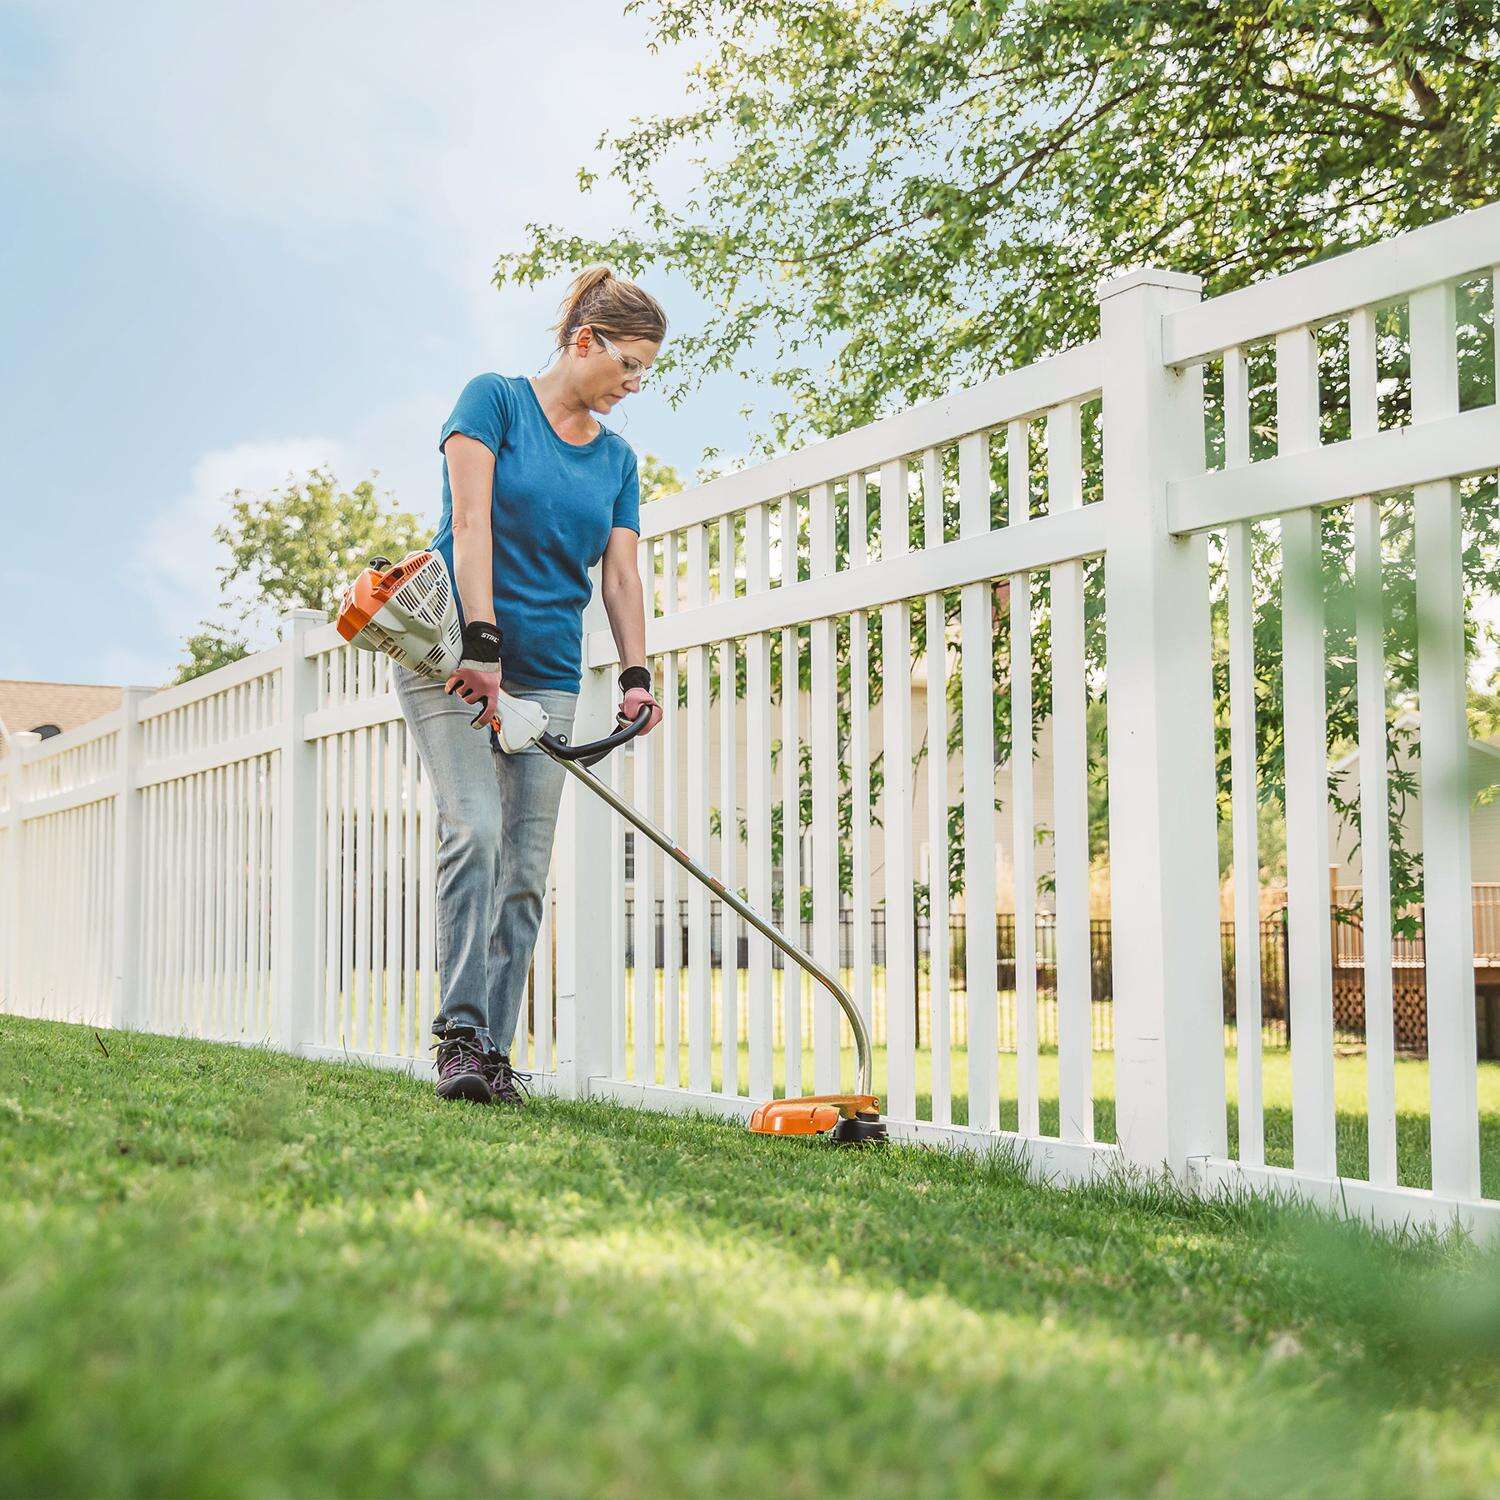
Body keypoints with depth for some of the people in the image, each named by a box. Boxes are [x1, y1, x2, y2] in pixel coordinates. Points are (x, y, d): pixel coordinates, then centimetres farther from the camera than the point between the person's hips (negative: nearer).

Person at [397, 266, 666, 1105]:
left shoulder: (617, 459, 14)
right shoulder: (495, 400, -1)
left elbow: (622, 573, 7)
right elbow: (471, 522, -12)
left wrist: (636, 675, -8)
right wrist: (480, 643, -21)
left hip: (548, 674, 5)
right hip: (451, 656, -5)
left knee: (527, 870, -1)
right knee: (474, 830, -20)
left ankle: (496, 1054, 3)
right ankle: (461, 1035, -17)